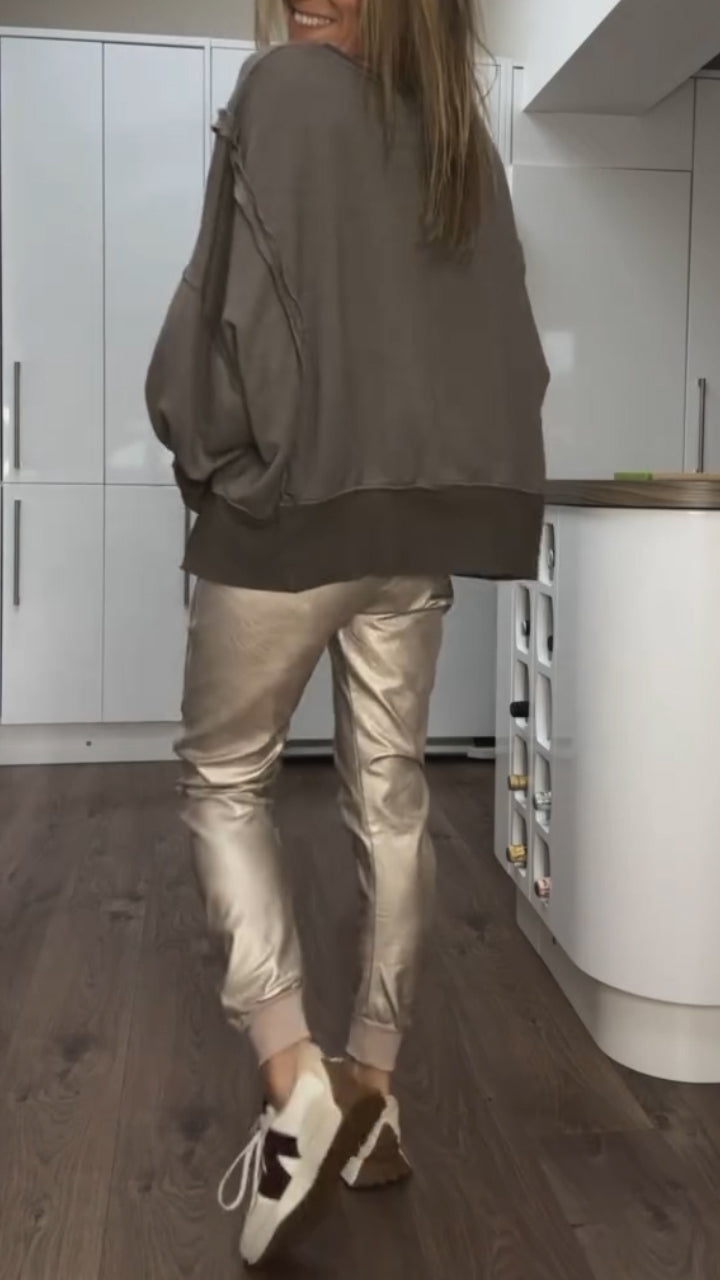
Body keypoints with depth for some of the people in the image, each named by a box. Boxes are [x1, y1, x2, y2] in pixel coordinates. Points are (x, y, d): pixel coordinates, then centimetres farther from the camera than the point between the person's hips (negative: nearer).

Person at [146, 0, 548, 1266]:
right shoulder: (468, 142, 14)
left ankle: (296, 1081, -3)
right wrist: (448, 465, 18)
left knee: (224, 781, 8)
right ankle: (372, 1088, 19)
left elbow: (234, 298, -12)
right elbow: (512, 349, 13)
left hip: (290, 499, -5)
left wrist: (199, 448, 1)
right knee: (391, 800, 10)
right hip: (425, 515, 6)